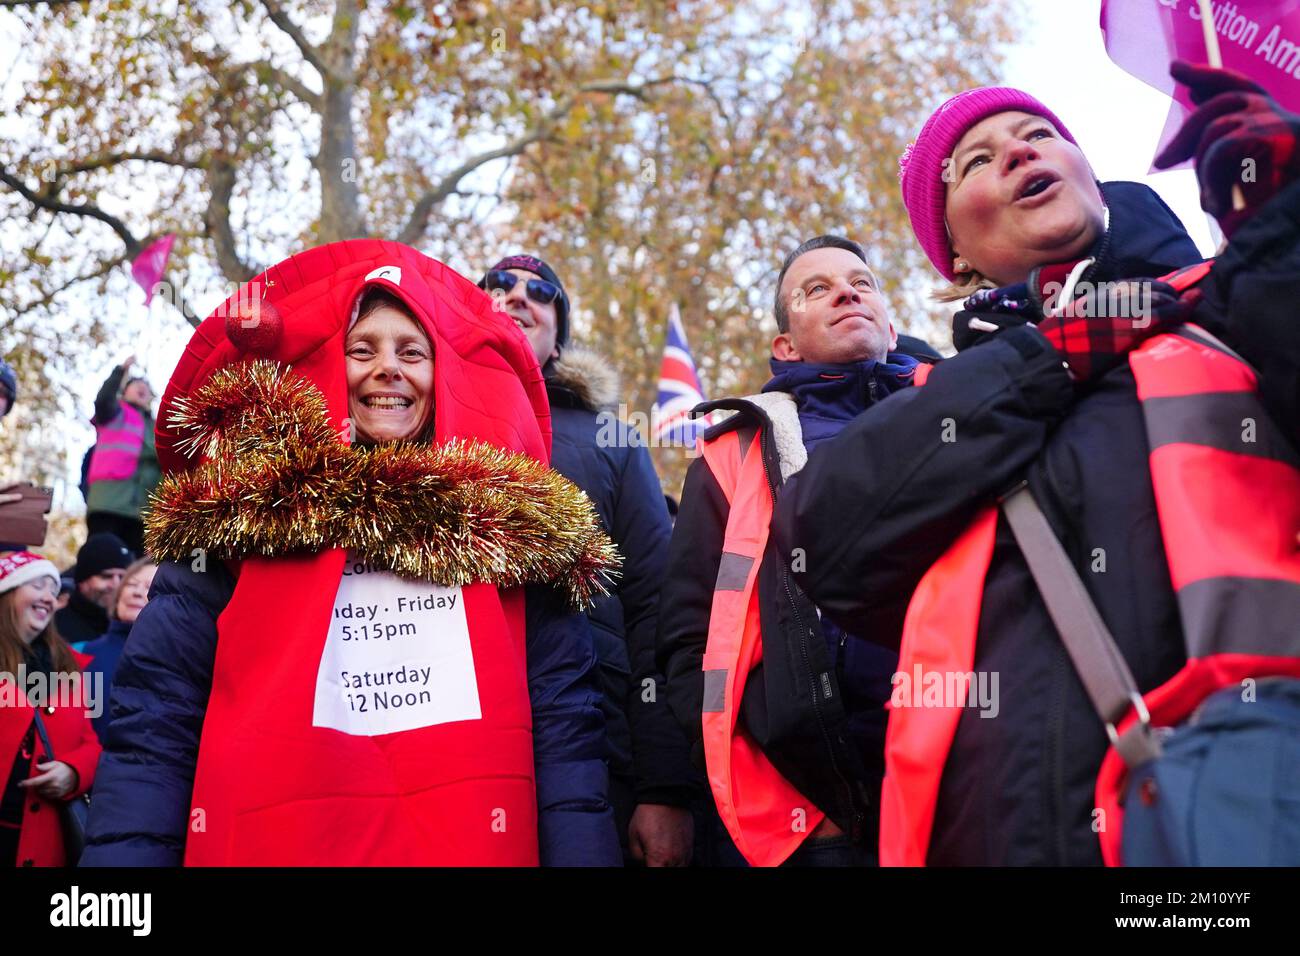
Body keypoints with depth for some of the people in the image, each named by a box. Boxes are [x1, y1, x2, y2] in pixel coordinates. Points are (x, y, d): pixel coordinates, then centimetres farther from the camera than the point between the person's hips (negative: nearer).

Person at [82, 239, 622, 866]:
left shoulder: (509, 523, 5)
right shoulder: (234, 513, 2)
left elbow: (565, 730, 1)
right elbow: (151, 731, -2)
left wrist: (583, 853, -11)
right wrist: (122, 872, -13)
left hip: (476, 843, 1)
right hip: (269, 842, -1)